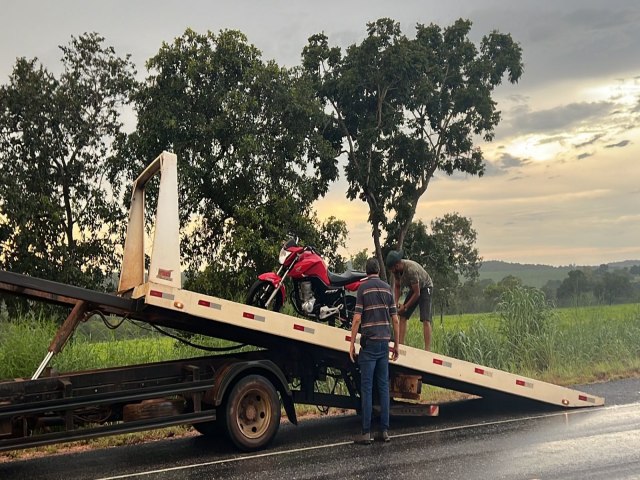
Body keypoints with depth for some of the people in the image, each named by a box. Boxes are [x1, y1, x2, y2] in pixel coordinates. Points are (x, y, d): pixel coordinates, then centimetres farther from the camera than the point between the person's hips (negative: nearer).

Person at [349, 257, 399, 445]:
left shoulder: (363, 287, -3)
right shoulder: (387, 288, 10)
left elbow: (357, 319, -10)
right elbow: (395, 319, 8)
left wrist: (352, 344, -4)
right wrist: (396, 345, 15)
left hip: (369, 342, -4)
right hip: (384, 342, 4)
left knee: (367, 388, -3)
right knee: (384, 387, 9)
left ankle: (366, 432, -3)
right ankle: (384, 430, 10)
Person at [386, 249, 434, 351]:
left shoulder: (411, 269, -37)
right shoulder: (396, 269, -15)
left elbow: (417, 293, -29)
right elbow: (397, 286, 2)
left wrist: (405, 307, -22)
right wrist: (396, 302, -11)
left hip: (425, 287, -7)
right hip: (414, 289, 8)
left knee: (425, 319, -18)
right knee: (402, 316, -2)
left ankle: (427, 350, -23)